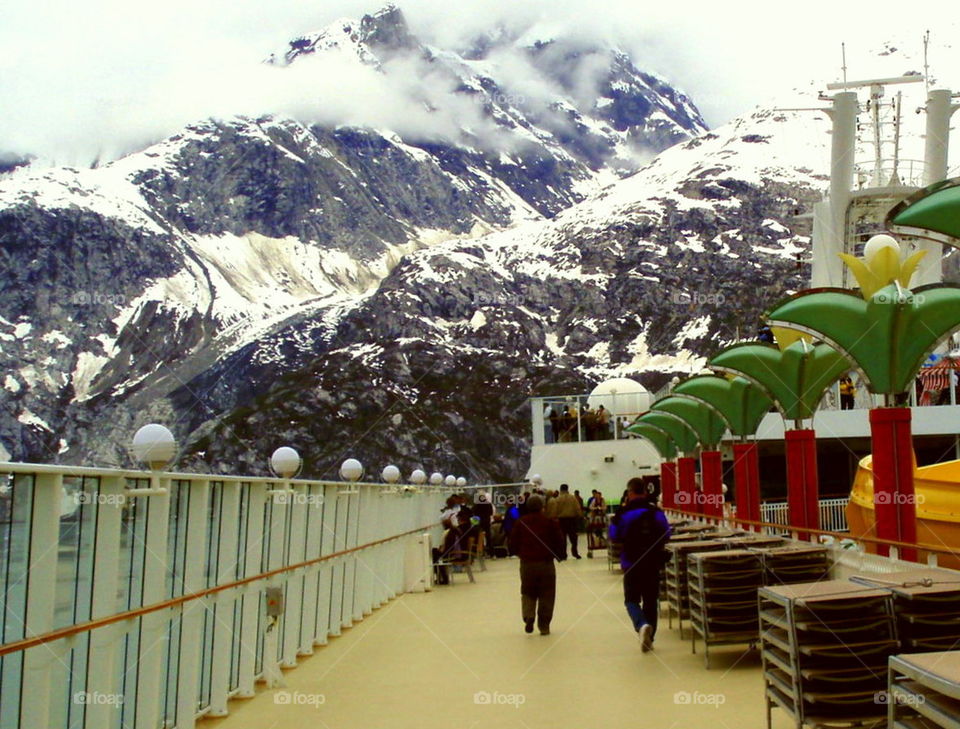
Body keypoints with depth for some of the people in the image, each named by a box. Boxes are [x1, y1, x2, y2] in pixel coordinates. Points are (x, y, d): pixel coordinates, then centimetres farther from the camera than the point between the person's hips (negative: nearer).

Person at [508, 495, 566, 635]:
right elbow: (559, 541, -3)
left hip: (526, 563, 1)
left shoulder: (520, 523, 1)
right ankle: (544, 626, 8)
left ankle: (528, 617, -10)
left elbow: (513, 542, 4)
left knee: (528, 593, 15)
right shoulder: (550, 522, -3)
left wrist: (517, 553, 22)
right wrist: (561, 555, 13)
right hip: (546, 562, -1)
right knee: (546, 596, 8)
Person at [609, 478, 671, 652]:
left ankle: (642, 625, -22)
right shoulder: (655, 511, -3)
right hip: (653, 563, 2)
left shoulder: (623, 513, -9)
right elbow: (666, 535, 0)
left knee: (632, 599, 6)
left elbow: (614, 537, -3)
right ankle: (649, 638, 16)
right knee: (650, 600, 13)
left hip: (631, 563, -2)